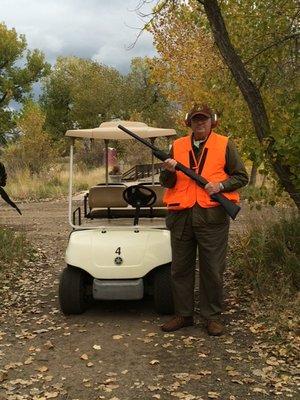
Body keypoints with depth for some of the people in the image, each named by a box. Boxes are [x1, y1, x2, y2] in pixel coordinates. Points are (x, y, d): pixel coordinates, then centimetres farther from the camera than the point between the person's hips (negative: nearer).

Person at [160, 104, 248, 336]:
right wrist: (169, 171, -9)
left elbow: (241, 177, 6)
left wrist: (221, 185, -11)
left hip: (212, 216, -3)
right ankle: (183, 315, 22)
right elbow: (166, 183, 13)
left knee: (212, 270, 3)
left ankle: (213, 316, 17)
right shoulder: (177, 146, 12)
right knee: (180, 269, 9)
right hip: (181, 216, 3)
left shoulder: (225, 145, 5)